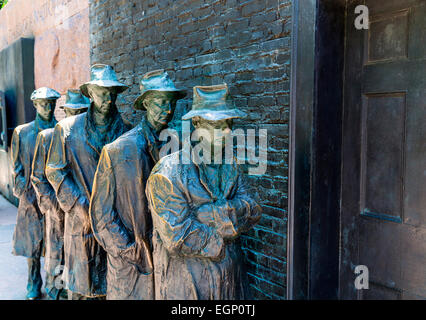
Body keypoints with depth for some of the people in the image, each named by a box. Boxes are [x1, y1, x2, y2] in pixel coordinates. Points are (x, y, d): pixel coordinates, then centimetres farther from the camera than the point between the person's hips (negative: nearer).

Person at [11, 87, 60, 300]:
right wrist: (25, 193, -4)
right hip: (33, 197, 0)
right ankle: (34, 287, 23)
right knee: (34, 244, 7)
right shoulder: (22, 133, 3)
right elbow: (17, 168, 6)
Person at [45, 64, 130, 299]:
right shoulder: (67, 129, 1)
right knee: (81, 286, 8)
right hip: (82, 220, -1)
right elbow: (55, 172, 1)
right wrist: (81, 207, -8)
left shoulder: (124, 131, 4)